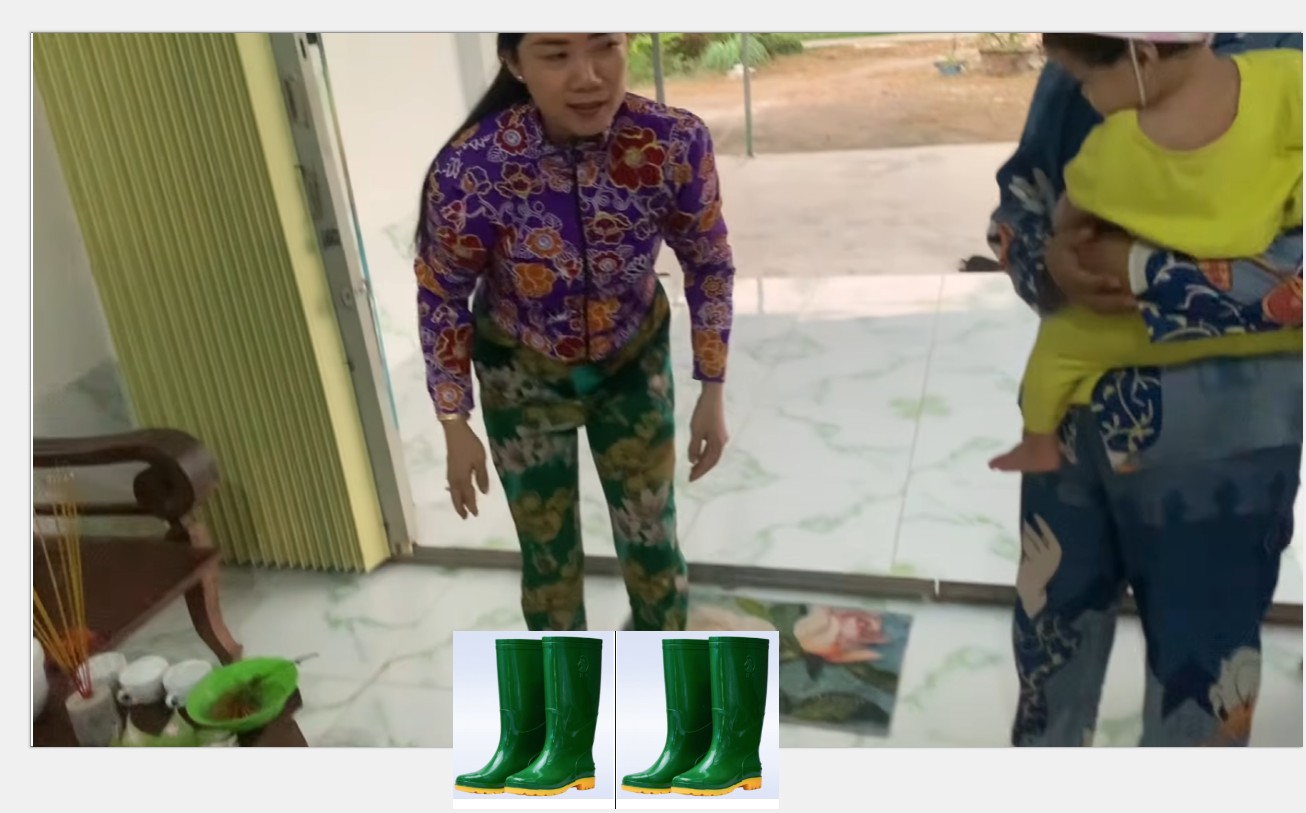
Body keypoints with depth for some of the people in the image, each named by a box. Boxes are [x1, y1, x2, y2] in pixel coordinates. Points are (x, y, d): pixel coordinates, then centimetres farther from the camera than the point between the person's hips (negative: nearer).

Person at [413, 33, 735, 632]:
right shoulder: (470, 169, -31)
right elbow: (442, 298, -13)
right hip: (523, 376, -1)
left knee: (652, 538, 12)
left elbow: (709, 264, -8)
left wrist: (713, 392, -4)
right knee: (549, 553, 12)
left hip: (634, 359, 2)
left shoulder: (677, 142, -26)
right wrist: (456, 427, -7)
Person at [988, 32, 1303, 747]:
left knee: (1200, 673, 14)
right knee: (1048, 632, 24)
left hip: (1215, 449, -5)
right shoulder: (1070, 72, 1)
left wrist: (1147, 272, -26)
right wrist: (1048, 262, -15)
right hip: (1068, 422, 5)